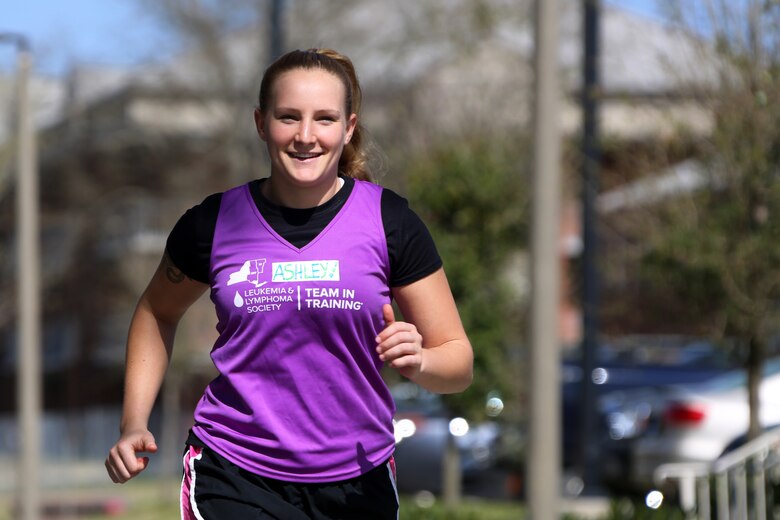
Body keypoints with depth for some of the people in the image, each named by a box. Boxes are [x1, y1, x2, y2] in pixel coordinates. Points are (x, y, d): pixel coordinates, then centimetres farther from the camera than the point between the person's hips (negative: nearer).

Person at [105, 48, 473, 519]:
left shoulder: (389, 222, -3)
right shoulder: (213, 224, -2)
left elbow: (459, 360, 0)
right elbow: (157, 312, 19)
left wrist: (417, 361, -22)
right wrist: (134, 424, 10)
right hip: (234, 479, -1)